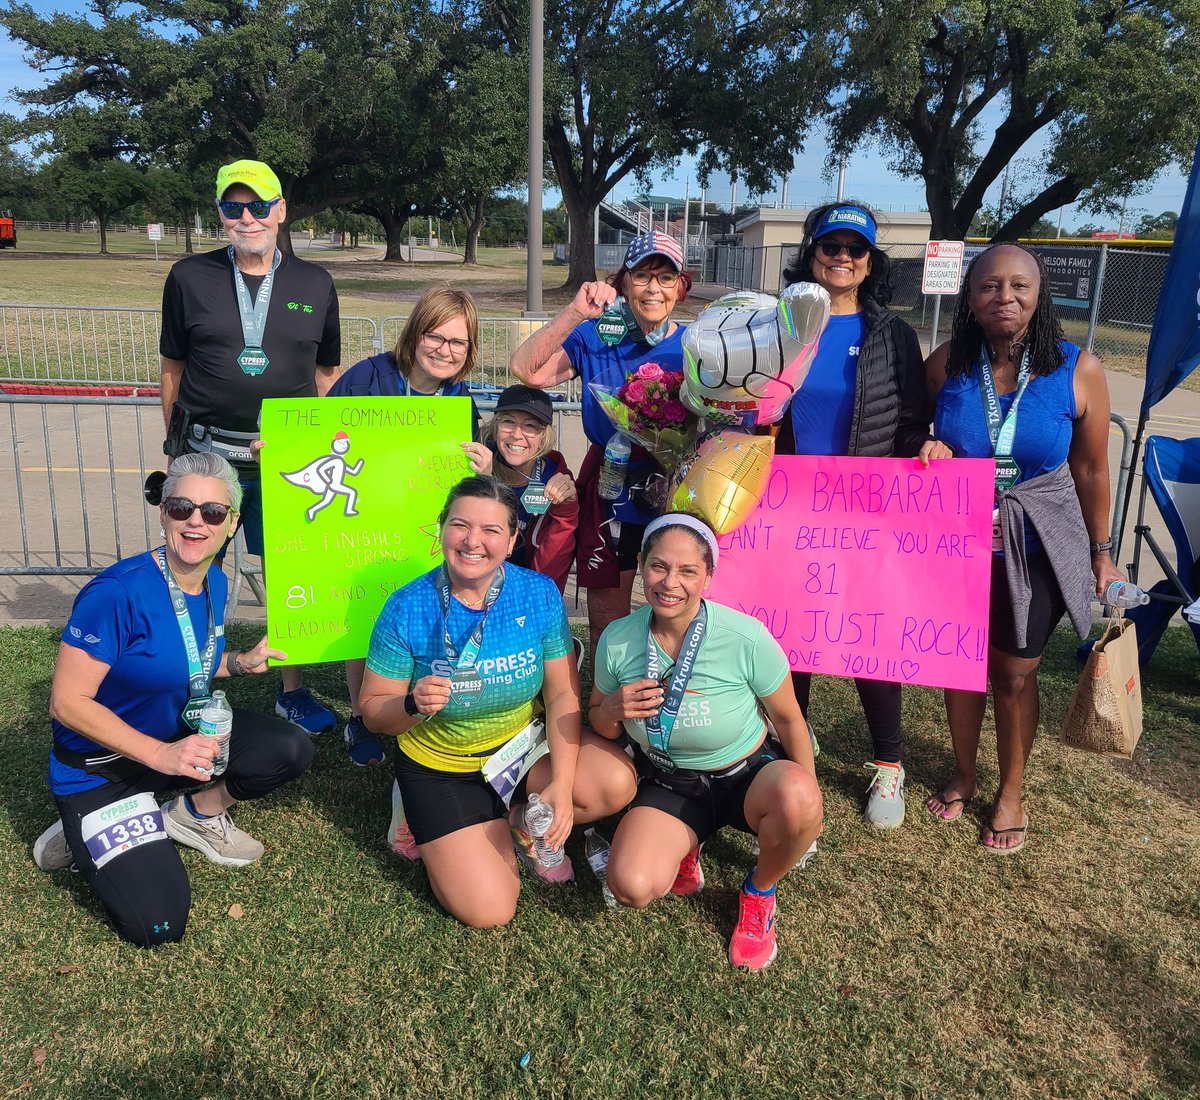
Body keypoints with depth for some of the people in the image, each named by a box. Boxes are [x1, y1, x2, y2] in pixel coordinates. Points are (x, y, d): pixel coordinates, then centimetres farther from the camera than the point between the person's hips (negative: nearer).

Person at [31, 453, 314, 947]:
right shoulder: (117, 593, -28)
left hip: (180, 737, 6)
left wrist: (239, 662, -5)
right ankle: (82, 834, 11)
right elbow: (67, 703, -25)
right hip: (100, 766, -6)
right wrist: (161, 755, -31)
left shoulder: (215, 583, -4)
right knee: (157, 926, -14)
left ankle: (198, 812, 9)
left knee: (290, 749, -17)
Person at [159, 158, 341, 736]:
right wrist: (177, 446, 7)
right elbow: (172, 367, 9)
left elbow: (326, 371, 14)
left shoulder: (315, 284, 7)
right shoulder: (189, 277, 5)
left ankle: (292, 689, 24)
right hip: (205, 456, 0)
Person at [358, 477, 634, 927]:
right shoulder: (408, 608, -19)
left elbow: (562, 692, -11)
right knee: (488, 911, -12)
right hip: (442, 767, -2)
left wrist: (562, 782, -21)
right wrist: (414, 705, -34)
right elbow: (373, 711, -11)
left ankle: (521, 821, 7)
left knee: (615, 785, -23)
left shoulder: (539, 593, -14)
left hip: (524, 743, 2)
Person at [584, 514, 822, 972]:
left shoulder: (745, 637, -23)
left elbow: (788, 719, -8)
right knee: (632, 886, -25)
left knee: (796, 798, -36)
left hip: (750, 775, -1)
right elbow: (600, 724, 3)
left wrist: (806, 808, -1)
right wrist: (613, 708, -22)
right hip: (670, 784, 1)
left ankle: (759, 892, -2)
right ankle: (682, 850, 13)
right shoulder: (616, 640, -13)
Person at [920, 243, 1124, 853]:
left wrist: (1101, 551, 4)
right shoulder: (946, 363, -8)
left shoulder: (1078, 370, -11)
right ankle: (963, 774, 38)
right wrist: (931, 453, -14)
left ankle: (1010, 792, 33)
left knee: (1014, 672, 10)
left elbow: (1091, 470, -3)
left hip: (1033, 549, -1)